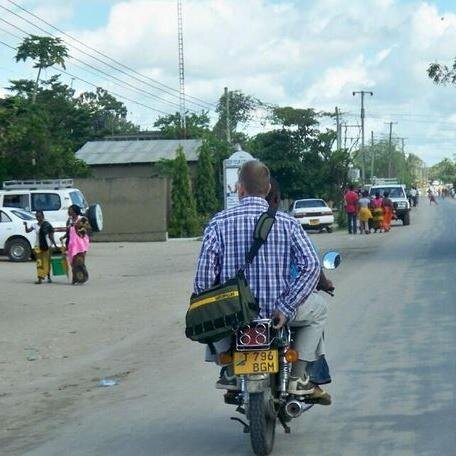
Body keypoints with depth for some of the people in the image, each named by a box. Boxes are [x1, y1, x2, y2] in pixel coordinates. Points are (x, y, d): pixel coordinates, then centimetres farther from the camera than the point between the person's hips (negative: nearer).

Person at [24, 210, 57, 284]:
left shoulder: (47, 225, -5)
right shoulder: (35, 225, 2)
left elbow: (51, 236, -4)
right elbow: (28, 231, -5)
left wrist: (55, 245, -7)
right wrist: (26, 226, -24)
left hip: (47, 245, -2)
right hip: (38, 245, 2)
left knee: (47, 262, 8)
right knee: (39, 262, -4)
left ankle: (48, 277, 23)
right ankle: (40, 278, -7)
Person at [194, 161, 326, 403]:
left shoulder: (219, 222, -5)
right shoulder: (287, 223, -3)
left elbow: (205, 273, -11)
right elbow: (311, 266, -12)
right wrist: (285, 308, -10)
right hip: (277, 309, -1)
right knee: (317, 309, 28)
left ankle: (230, 372, 24)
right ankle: (298, 377, 18)